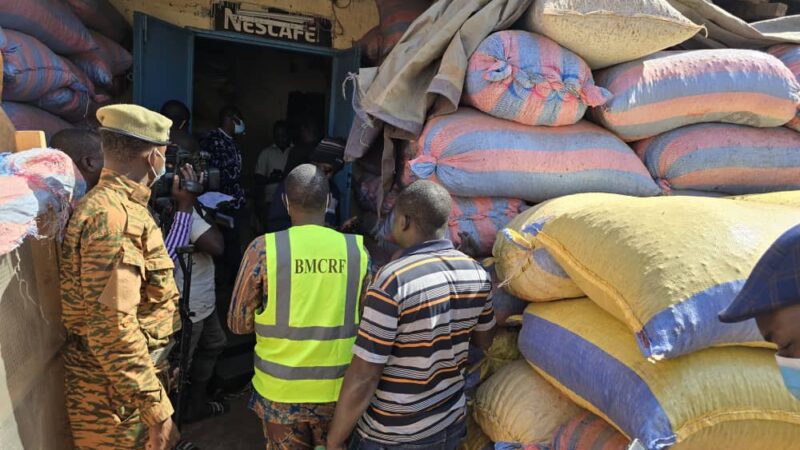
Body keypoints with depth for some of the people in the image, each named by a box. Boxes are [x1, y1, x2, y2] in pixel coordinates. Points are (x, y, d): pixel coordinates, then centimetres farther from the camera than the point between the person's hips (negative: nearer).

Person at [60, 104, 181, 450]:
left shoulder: (114, 205, 9)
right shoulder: (115, 218, -25)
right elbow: (111, 328, -29)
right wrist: (155, 407, -25)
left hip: (123, 378, 9)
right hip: (118, 391, -9)